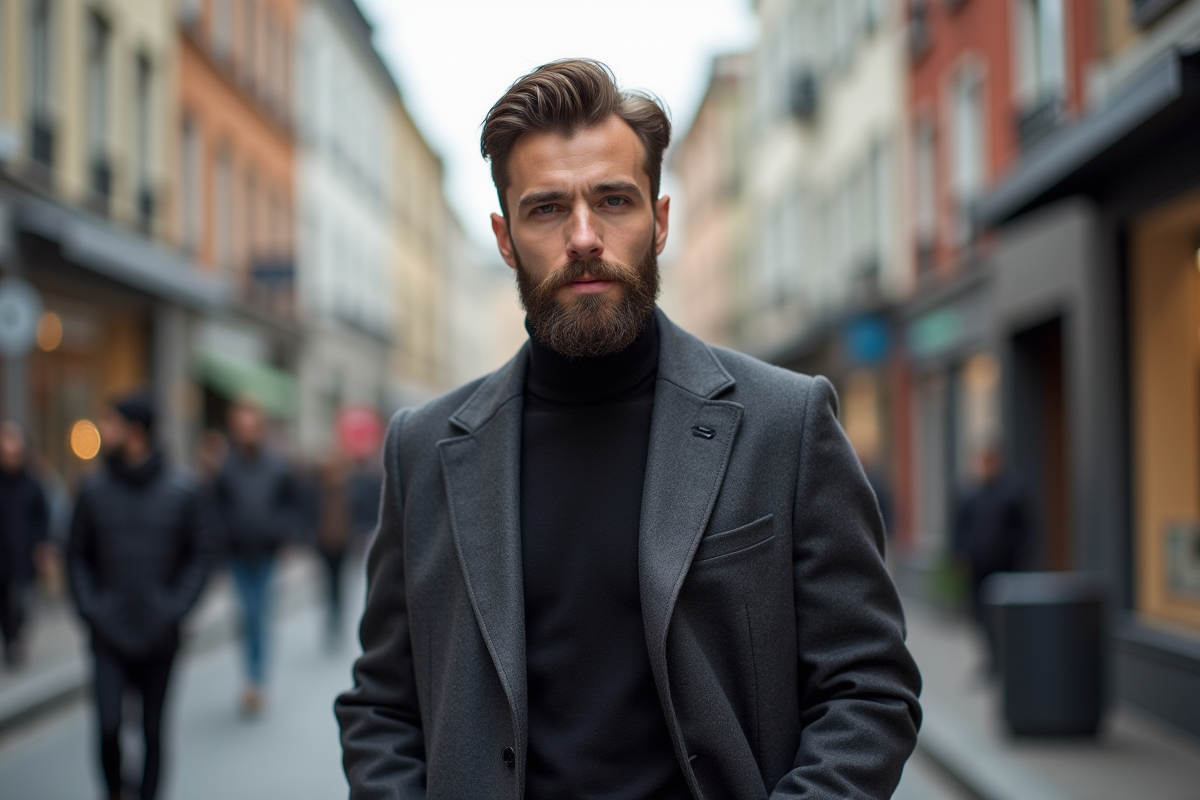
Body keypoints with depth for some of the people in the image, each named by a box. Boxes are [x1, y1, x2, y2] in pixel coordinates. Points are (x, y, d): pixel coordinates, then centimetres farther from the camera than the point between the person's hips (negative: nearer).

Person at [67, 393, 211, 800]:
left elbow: (201, 553, 4)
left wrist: (176, 607, -7)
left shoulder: (181, 493, -2)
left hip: (159, 639, 0)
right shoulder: (93, 490, 0)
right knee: (108, 726, -8)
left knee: (153, 730, 8)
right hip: (108, 637, 0)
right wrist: (89, 607, -4)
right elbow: (76, 554, 8)